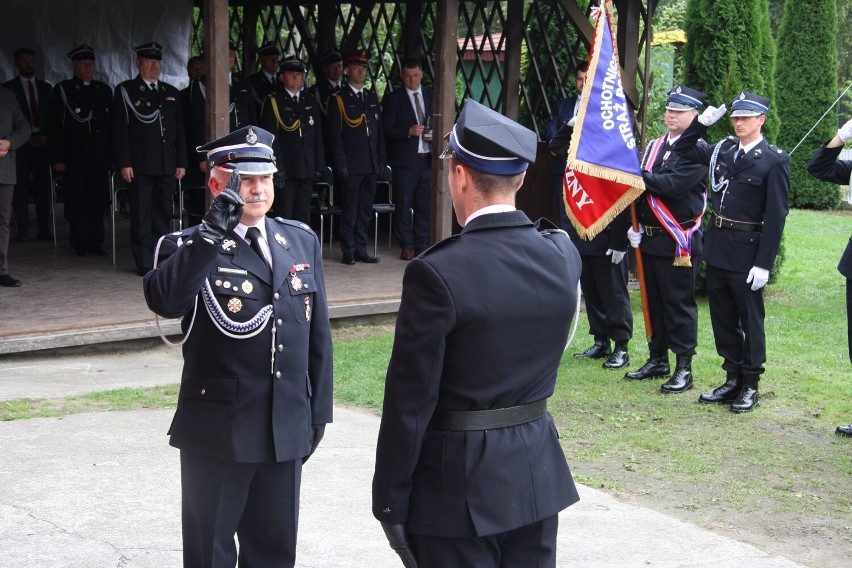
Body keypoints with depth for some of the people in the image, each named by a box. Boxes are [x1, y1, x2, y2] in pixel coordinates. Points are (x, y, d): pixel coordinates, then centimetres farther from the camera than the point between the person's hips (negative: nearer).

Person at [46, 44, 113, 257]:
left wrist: (113, 156, 7)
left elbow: (112, 125, 14)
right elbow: (54, 127, -2)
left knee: (99, 201, 4)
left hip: (100, 158, 3)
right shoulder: (62, 90, 1)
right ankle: (80, 244, 9)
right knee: (76, 203, 1)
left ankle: (96, 242, 13)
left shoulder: (104, 90, 13)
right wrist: (57, 159, -9)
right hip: (74, 159, -3)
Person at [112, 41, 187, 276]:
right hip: (140, 166, -4)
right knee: (141, 216, -2)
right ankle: (145, 263, 2)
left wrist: (181, 162, 9)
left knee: (163, 214, 6)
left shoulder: (171, 93, 17)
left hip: (167, 166, 4)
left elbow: (179, 131, 17)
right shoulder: (126, 91, 3)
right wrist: (124, 163, -11)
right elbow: (119, 130, -3)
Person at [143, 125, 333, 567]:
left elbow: (318, 332, 12)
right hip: (217, 431, -4)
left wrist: (319, 409, 11)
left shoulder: (302, 241, 9)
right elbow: (163, 300, -29)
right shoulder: (189, 248, -6)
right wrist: (214, 231, -31)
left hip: (287, 429, 4)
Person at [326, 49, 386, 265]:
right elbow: (335, 135, -6)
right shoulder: (338, 99, -2)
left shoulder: (372, 97, 15)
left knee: (365, 210, 9)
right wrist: (341, 165, -12)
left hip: (371, 165, 5)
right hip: (351, 165, -5)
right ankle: (349, 251, 6)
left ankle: (361, 249, 16)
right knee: (350, 210, -2)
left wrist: (381, 160, 10)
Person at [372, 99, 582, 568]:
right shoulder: (563, 255, -3)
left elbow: (410, 402, -16)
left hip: (459, 489, -5)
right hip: (537, 475, 6)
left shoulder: (437, 273, -20)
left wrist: (390, 501, -7)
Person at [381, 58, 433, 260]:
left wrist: (435, 135, -2)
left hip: (428, 159, 3)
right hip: (405, 160, -3)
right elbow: (387, 130, -4)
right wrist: (409, 131, -17)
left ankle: (421, 245, 14)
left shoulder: (432, 96, 13)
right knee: (403, 206, 0)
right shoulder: (393, 99, 2)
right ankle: (406, 246, 7)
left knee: (426, 205, 5)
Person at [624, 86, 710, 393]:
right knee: (654, 302, 14)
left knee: (680, 305, -2)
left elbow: (673, 185, -22)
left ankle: (683, 368, 5)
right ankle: (657, 359, 25)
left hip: (679, 241, -7)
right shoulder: (654, 146, 13)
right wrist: (636, 226, 8)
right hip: (650, 238, 7)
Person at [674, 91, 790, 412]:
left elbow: (775, 216, -13)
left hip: (747, 250, -6)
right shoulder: (723, 150, 7)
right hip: (717, 245, 6)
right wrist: (701, 123, 4)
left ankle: (750, 385, 15)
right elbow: (683, 149, 20)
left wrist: (764, 263, -16)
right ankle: (732, 379, 23)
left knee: (750, 319, 5)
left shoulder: (775, 160, -10)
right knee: (723, 317, 12)